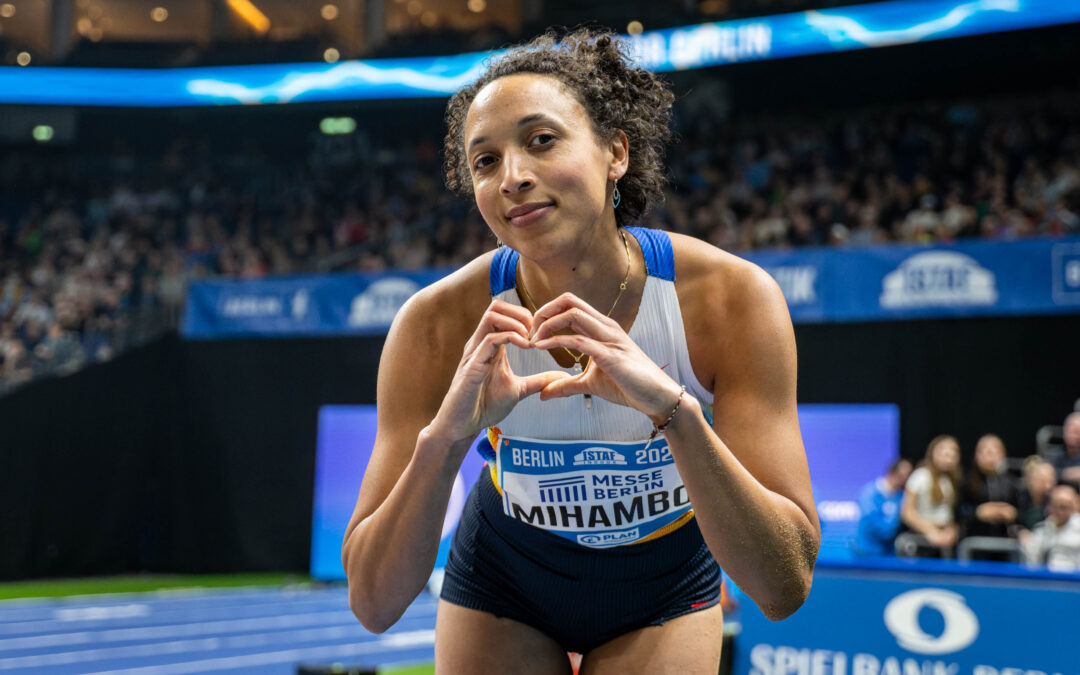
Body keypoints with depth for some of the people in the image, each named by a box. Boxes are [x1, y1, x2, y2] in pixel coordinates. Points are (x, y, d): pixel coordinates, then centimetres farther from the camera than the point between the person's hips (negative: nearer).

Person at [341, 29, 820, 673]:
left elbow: (786, 588, -33)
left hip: (666, 582, 0)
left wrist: (675, 408, -47)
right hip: (503, 582, 0)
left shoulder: (732, 298, -28)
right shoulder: (441, 324, -27)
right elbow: (373, 604, -28)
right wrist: (445, 436, -45)